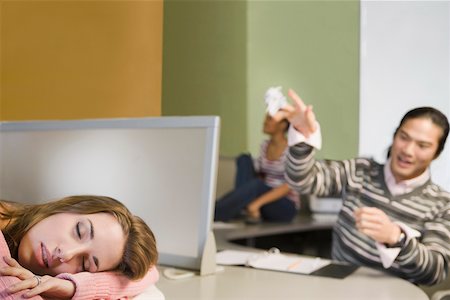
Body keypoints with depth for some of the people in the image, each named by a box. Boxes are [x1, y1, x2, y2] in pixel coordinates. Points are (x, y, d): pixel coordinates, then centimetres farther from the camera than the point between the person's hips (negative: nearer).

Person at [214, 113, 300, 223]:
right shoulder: (265, 145, 8)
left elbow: (289, 186, -21)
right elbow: (258, 175, 12)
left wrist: (258, 202, -30)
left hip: (286, 207, -6)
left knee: (257, 185, -36)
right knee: (244, 159, -11)